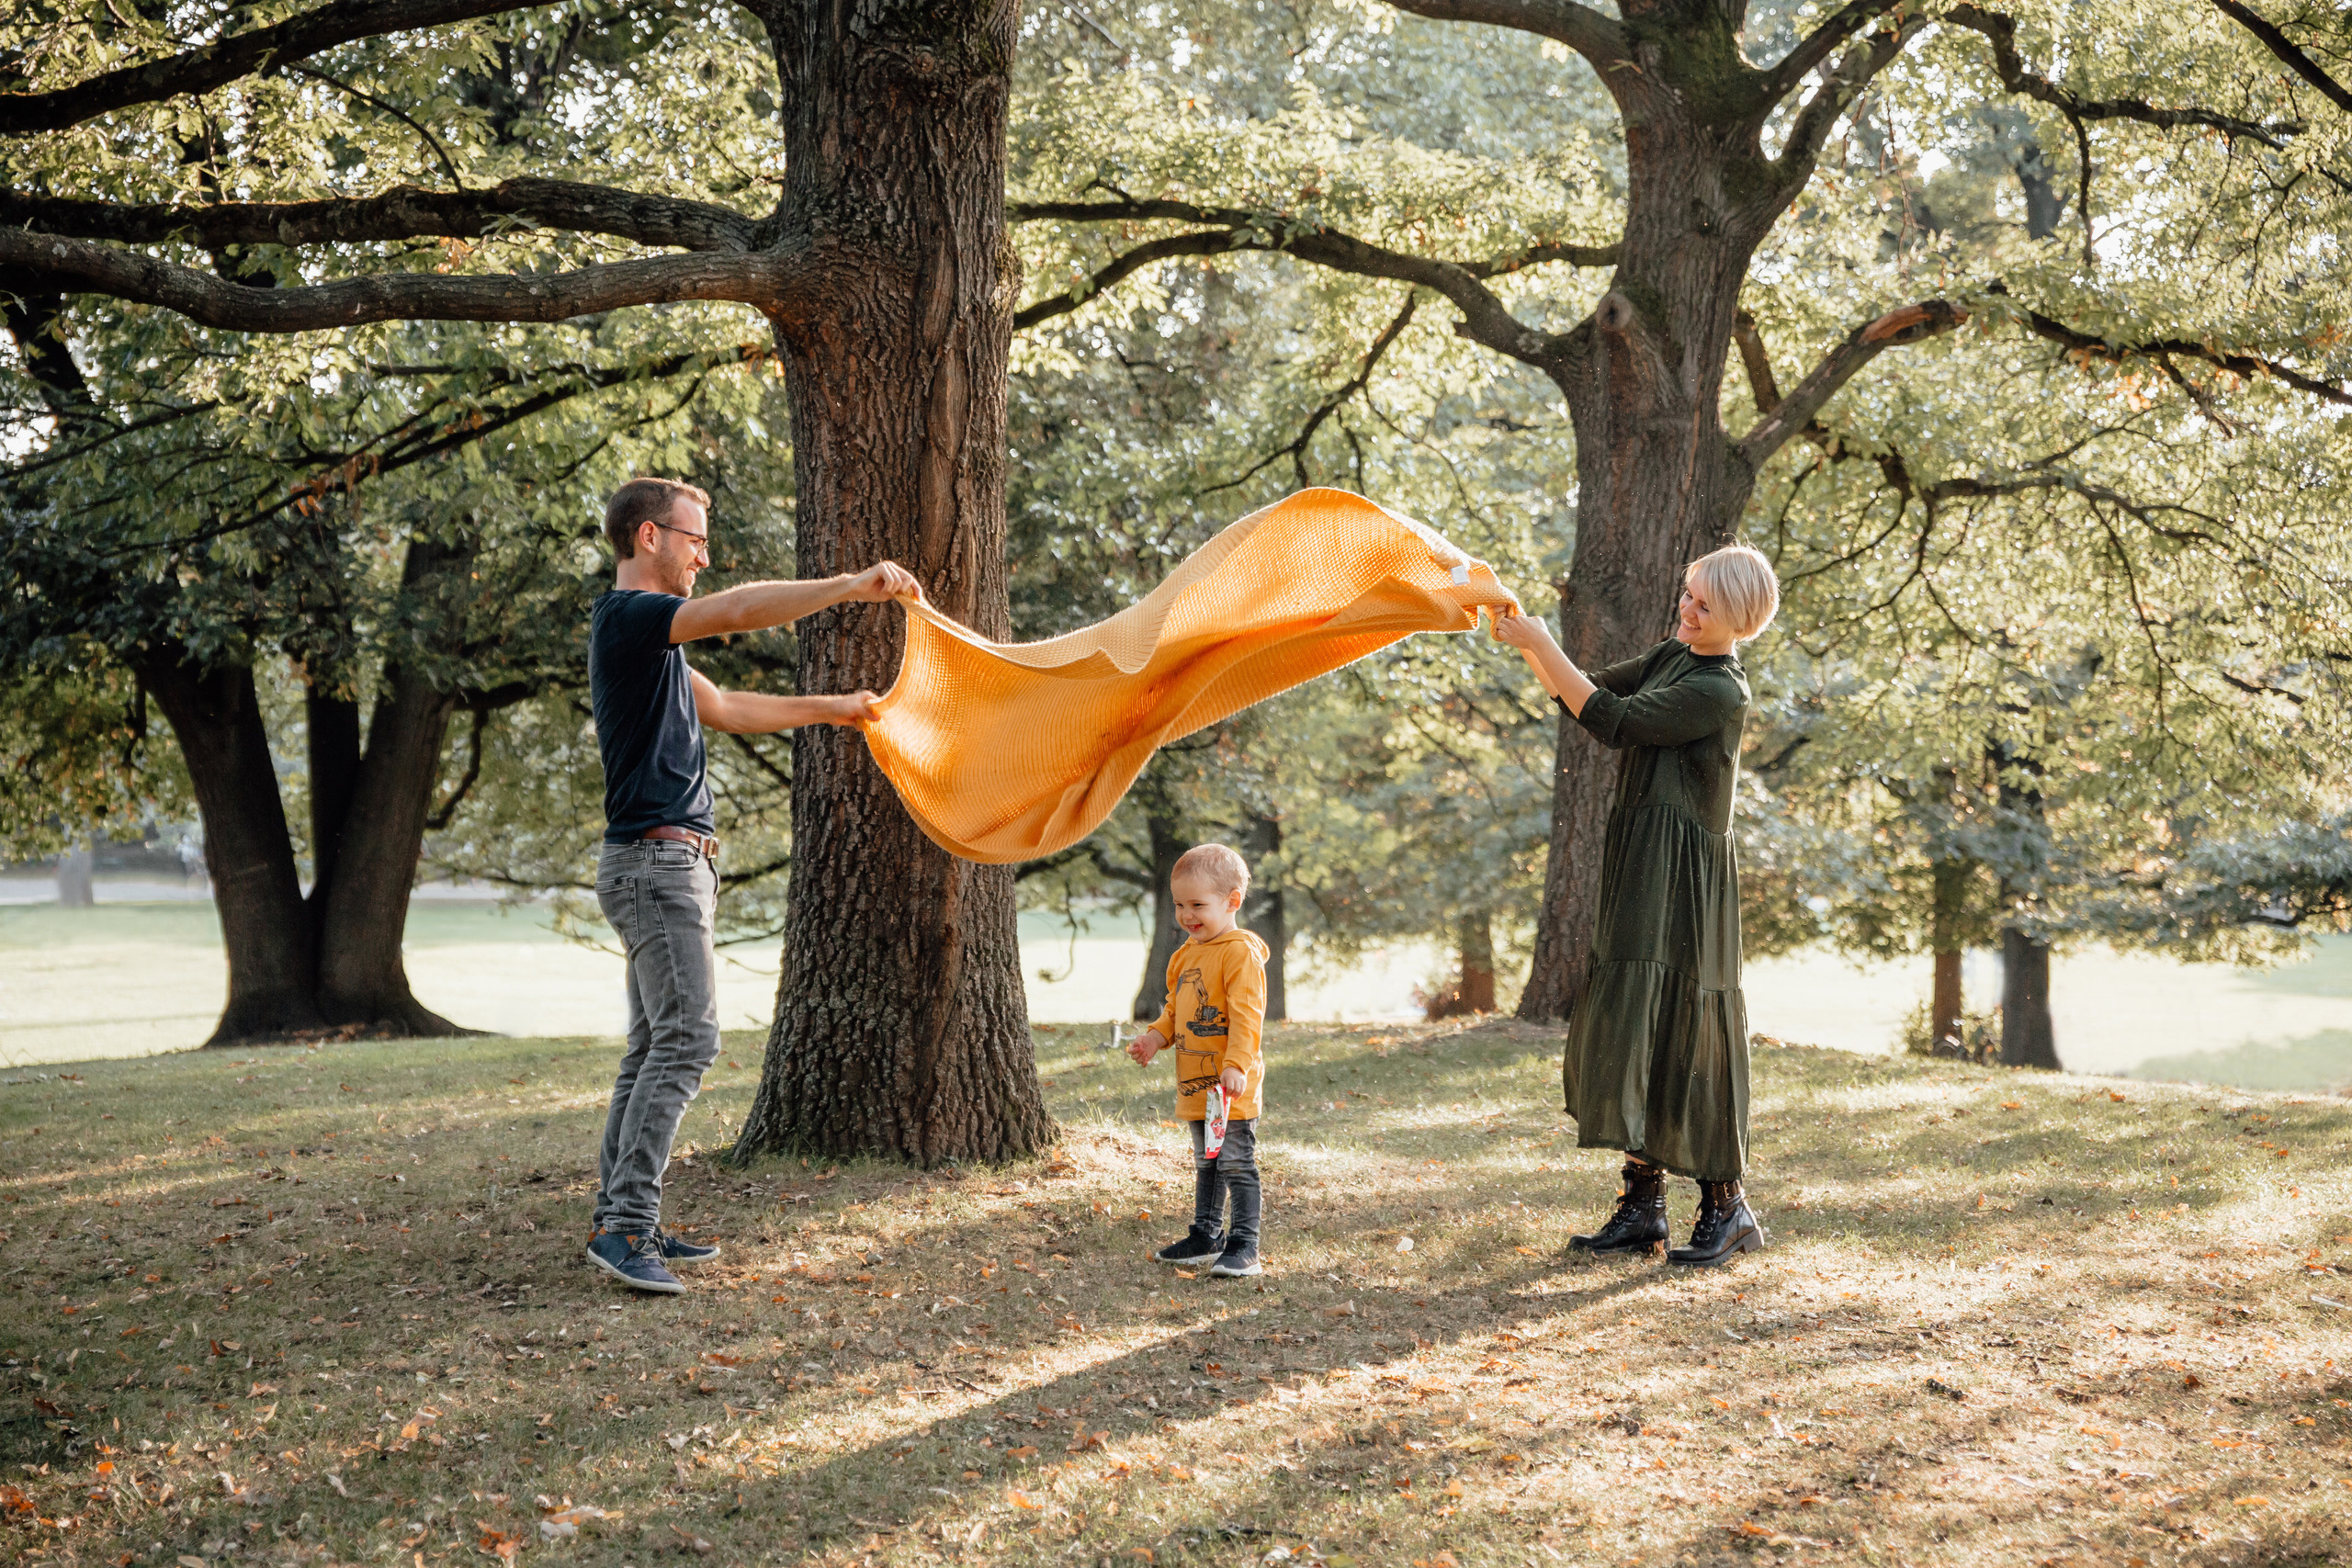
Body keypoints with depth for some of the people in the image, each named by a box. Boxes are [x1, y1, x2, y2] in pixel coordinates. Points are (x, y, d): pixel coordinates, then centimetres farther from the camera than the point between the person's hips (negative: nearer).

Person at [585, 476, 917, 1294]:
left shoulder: (648, 633, 21)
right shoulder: (626, 614, -10)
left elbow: (727, 708, 30)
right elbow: (738, 610, -25)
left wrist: (831, 708, 32)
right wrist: (855, 585, -27)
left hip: (670, 866, 10)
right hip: (655, 863, -10)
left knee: (655, 1045, 9)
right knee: (686, 1037, -15)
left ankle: (621, 1221, 11)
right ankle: (625, 1224, -15)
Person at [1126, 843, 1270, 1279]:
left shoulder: (1241, 953, -15)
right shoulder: (1185, 956, 14)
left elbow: (1246, 1015, -22)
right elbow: (1176, 1010, 24)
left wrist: (1237, 1064, -29)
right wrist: (1155, 1037, 6)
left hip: (1232, 1086, -9)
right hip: (1195, 1084, 9)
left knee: (1237, 1164, -6)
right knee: (1206, 1163, 19)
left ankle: (1244, 1246, -2)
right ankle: (1206, 1236, 30)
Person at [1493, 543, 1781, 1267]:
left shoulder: (1721, 692, -15)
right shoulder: (1671, 657, 13)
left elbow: (1614, 723, -20)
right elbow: (1591, 689, 16)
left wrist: (1542, 645, -17)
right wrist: (1530, 644, -1)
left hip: (1682, 874, -9)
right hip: (1637, 863, 9)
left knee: (1685, 1033, -4)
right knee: (1632, 1025, 8)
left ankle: (1727, 1205, 8)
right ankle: (1642, 1204, 13)